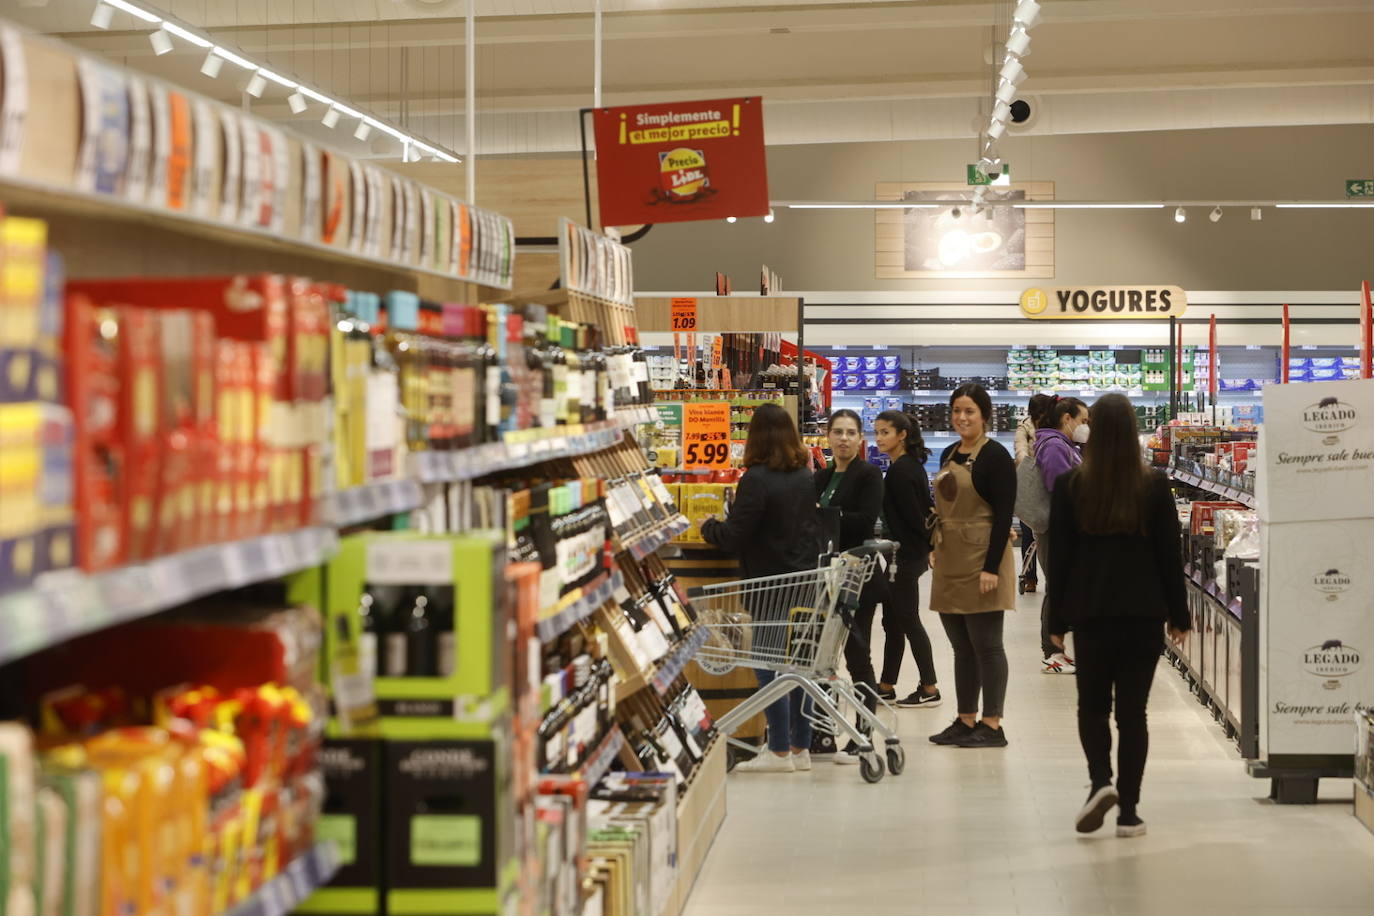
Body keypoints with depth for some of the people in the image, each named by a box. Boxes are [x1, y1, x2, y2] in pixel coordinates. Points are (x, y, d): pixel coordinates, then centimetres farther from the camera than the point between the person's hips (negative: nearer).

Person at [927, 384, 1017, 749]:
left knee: (986, 645, -3)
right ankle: (966, 721, 18)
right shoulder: (949, 455, 13)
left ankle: (992, 726, 3)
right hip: (950, 562, 8)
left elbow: (1004, 516, -15)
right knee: (961, 647, 11)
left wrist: (992, 567, -20)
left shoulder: (995, 456, -10)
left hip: (981, 562, -8)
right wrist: (935, 549, 13)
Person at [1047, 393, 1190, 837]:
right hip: (1143, 614, 0)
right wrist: (1178, 614, 8)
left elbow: (1059, 557, -1)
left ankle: (1100, 780, -9)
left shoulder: (1070, 487, -4)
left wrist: (1057, 620, 5)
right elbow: (1170, 555, 0)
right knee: (1133, 710, 5)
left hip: (1090, 613, 0)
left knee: (1092, 705, 14)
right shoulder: (1155, 487, -4)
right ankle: (1128, 812, 5)